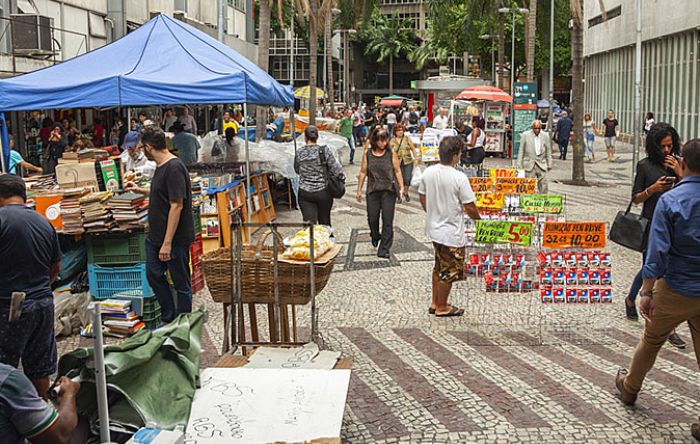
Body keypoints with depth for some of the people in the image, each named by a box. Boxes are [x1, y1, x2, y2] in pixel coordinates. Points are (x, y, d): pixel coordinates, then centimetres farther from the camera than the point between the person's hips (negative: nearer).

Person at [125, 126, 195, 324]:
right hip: (156, 236, 10)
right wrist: (141, 190, 28)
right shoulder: (161, 167, 9)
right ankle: (169, 320, 32)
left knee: (181, 283, 5)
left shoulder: (174, 168, -20)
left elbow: (176, 205, -24)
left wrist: (167, 242, -24)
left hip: (175, 239, -10)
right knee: (154, 275, 17)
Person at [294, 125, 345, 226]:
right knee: (325, 221, 17)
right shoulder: (324, 151, -9)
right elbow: (336, 169, -10)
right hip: (323, 192, 0)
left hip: (305, 193, 1)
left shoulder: (299, 153, -3)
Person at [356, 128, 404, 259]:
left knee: (387, 220, -4)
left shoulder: (391, 154, 1)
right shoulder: (367, 155, 4)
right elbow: (363, 173, 8)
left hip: (389, 190, -1)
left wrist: (401, 187, -3)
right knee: (372, 218, 4)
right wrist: (359, 190, 8)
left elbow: (397, 171, 3)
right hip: (373, 190, 1)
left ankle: (384, 249, 2)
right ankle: (375, 236, 38)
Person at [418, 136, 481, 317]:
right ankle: (442, 308, 24)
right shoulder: (459, 178, -23)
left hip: (434, 228, 7)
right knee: (449, 272, 10)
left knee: (439, 267, 24)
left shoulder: (428, 172, -5)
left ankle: (435, 303, 33)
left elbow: (422, 198, 7)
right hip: (451, 233, -7)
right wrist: (479, 219, 3)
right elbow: (470, 207, -17)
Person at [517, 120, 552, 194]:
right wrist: (519, 164, -1)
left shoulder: (545, 136, 6)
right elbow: (521, 151, 3)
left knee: (544, 184, -3)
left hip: (541, 165, 2)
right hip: (529, 164, -2)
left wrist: (549, 164, 10)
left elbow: (548, 152, 12)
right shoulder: (525, 135, 0)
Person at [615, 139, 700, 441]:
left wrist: (647, 292, -14)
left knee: (651, 342, 19)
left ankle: (629, 388, 42)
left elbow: (657, 250, -18)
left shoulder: (670, 200, -15)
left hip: (675, 290, -2)